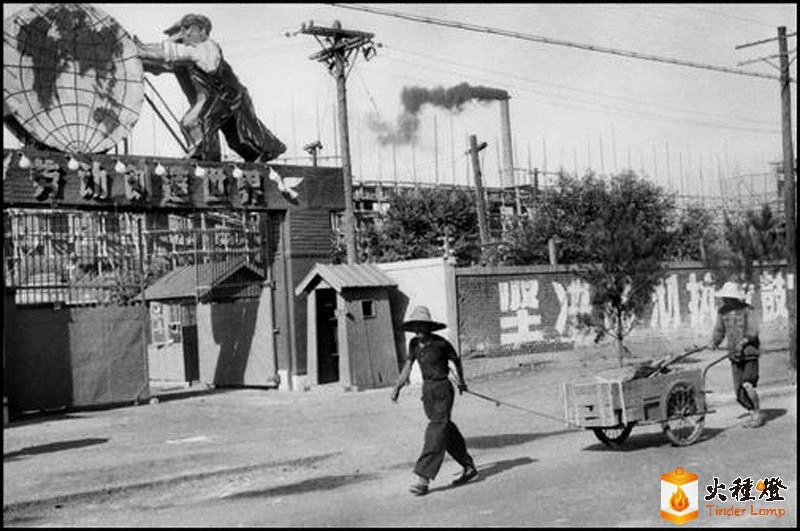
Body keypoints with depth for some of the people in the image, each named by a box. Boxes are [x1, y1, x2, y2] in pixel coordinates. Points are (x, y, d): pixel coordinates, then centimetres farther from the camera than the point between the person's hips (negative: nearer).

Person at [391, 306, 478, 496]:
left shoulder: (441, 343, -13)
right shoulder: (414, 344, 3)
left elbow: (456, 360, 3)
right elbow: (408, 365, 8)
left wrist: (461, 382, 17)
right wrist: (397, 387, -7)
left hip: (443, 390, -7)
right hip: (427, 390, 7)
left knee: (436, 433, -12)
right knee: (448, 432, 15)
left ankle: (423, 479, -17)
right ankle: (469, 467, 29)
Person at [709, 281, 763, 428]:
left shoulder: (748, 311, -11)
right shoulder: (723, 311, 4)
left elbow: (753, 330, -21)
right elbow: (719, 330, 10)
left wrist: (744, 341, -38)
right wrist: (714, 343, -8)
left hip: (750, 354, -5)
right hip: (735, 356, 5)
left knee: (747, 385, -19)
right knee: (739, 393, 4)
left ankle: (758, 414, 1)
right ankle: (754, 415, 25)